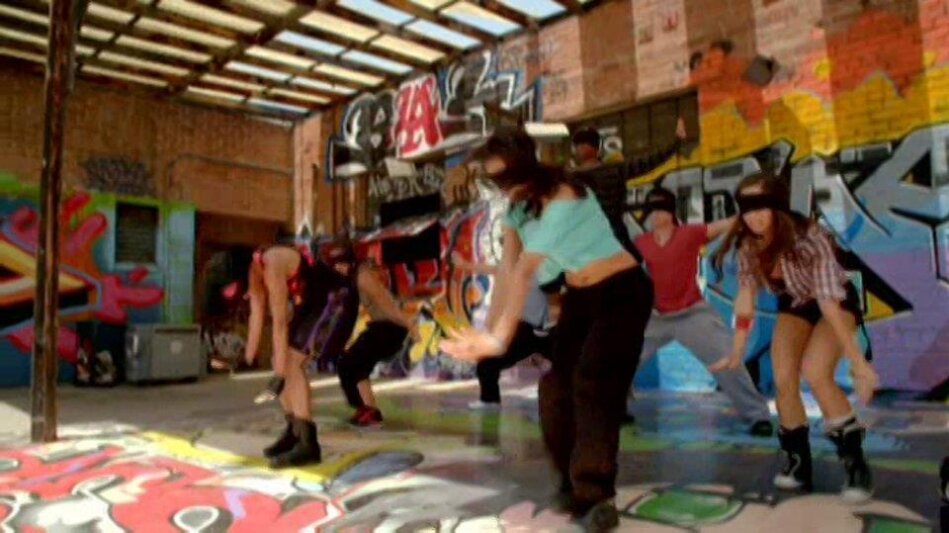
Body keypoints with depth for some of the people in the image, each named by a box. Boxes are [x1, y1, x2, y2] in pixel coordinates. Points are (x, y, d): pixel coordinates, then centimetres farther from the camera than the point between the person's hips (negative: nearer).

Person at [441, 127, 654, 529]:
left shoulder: (560, 199, -27)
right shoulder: (519, 202, 0)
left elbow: (525, 274, -32)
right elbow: (507, 269, -7)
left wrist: (501, 337, -33)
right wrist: (494, 330, -14)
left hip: (621, 291, -8)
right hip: (579, 296, 8)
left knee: (593, 385, -19)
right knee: (557, 385, 4)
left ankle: (596, 497, -12)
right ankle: (574, 485, 18)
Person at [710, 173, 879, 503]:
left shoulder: (808, 238, -36)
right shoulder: (747, 244, -19)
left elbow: (829, 302, -38)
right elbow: (746, 295, -13)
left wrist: (857, 361, -37)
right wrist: (737, 353, -12)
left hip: (838, 302, -5)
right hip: (794, 305, 5)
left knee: (815, 374, -25)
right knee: (783, 380, -9)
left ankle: (856, 466, -10)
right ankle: (798, 464, 8)